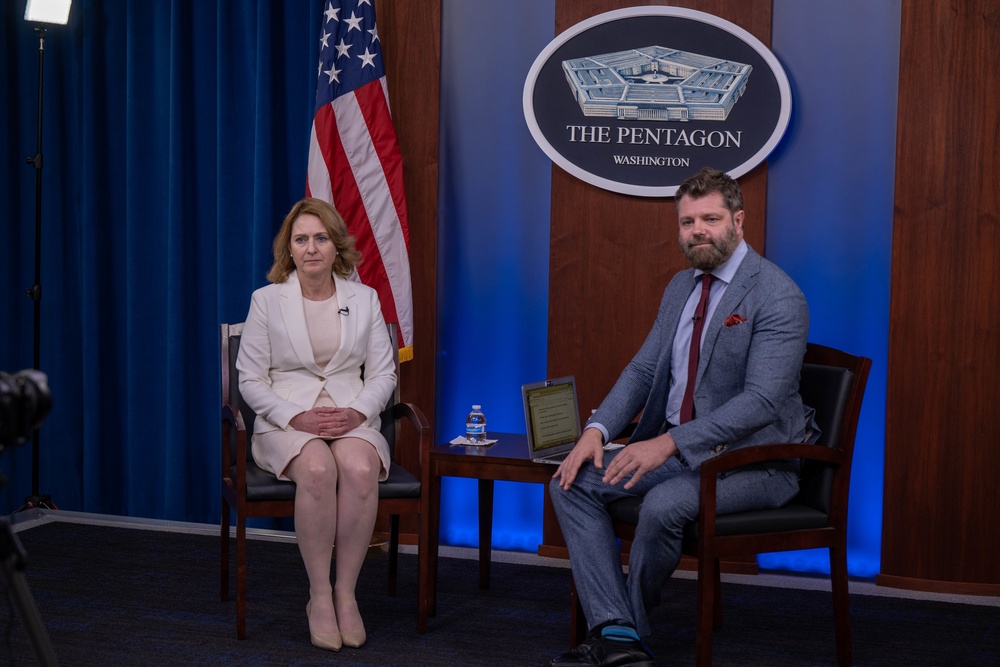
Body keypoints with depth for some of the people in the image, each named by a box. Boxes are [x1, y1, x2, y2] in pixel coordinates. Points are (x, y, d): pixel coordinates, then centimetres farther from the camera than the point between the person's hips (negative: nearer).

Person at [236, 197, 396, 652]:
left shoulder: (364, 299, 12)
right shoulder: (267, 300, 6)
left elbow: (383, 374, 11)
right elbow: (251, 380, 3)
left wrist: (357, 412, -10)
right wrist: (297, 417, -13)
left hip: (352, 419, 2)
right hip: (286, 421, -2)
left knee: (360, 470, -34)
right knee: (318, 469, -36)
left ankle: (346, 592, -22)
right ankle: (319, 595, -23)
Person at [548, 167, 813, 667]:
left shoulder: (778, 297, -15)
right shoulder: (681, 287, 11)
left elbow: (761, 401, -23)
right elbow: (643, 369, 11)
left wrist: (669, 443, -29)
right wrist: (597, 430, -7)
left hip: (752, 460, -8)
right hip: (675, 448, 8)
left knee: (662, 505, -34)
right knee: (571, 482, -8)